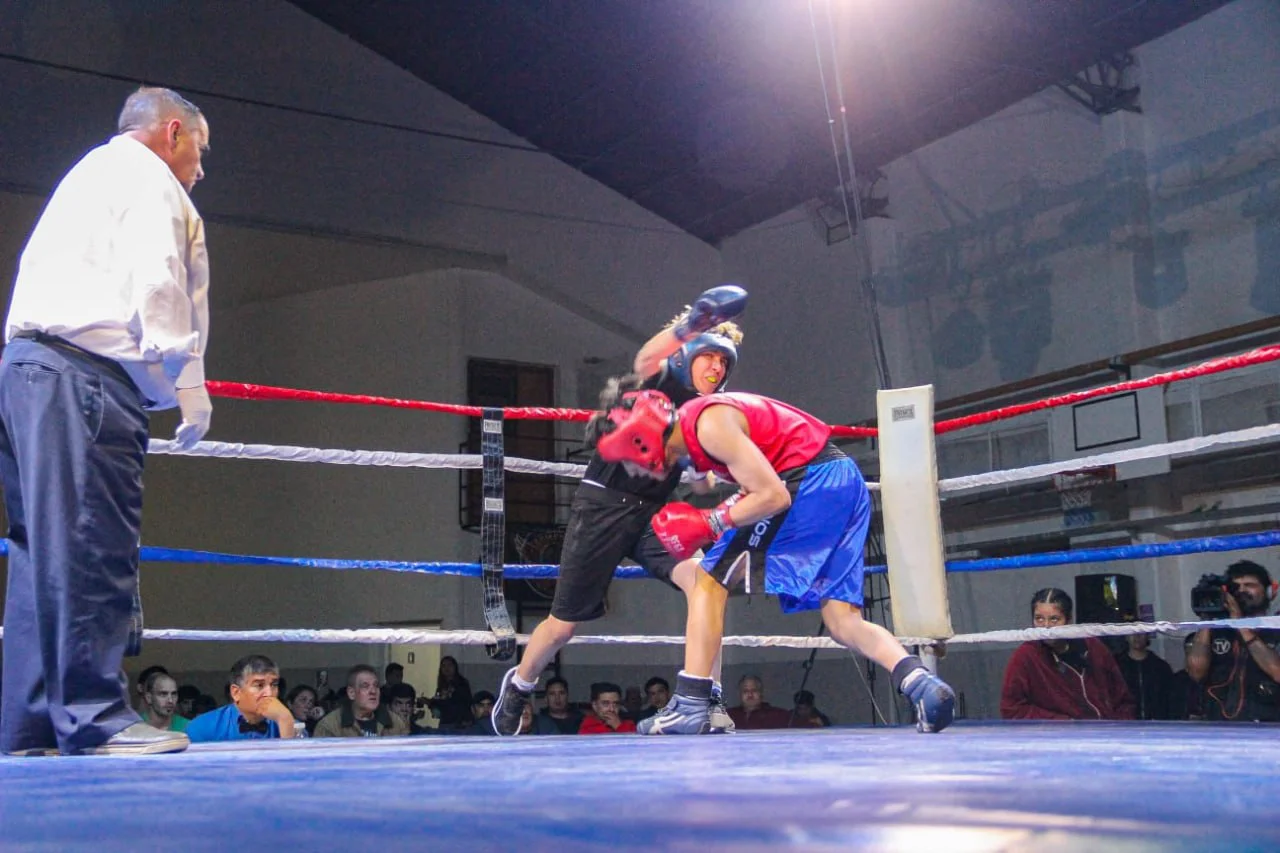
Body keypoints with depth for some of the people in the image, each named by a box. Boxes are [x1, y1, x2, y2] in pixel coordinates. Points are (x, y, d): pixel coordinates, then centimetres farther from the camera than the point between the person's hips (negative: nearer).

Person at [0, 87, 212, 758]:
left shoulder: (87, 174, 33)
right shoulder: (146, 176, 2)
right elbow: (155, 279, -11)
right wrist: (187, 383, -8)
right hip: (83, 372, -10)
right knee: (91, 546, -12)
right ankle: (93, 715, -13)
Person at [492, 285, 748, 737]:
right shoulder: (661, 380, -7)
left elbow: (702, 484, 16)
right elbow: (644, 360, -32)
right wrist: (690, 324, -51)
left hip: (652, 513, 5)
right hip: (604, 506, -5)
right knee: (564, 624, 4)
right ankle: (518, 686, 34)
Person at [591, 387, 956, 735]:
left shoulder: (710, 425, -15)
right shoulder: (692, 422, 14)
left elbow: (773, 496, -19)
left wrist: (708, 523, -11)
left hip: (809, 481, -10)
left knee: (711, 580, -2)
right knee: (843, 624, 5)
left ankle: (689, 706, -4)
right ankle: (920, 682, -14)